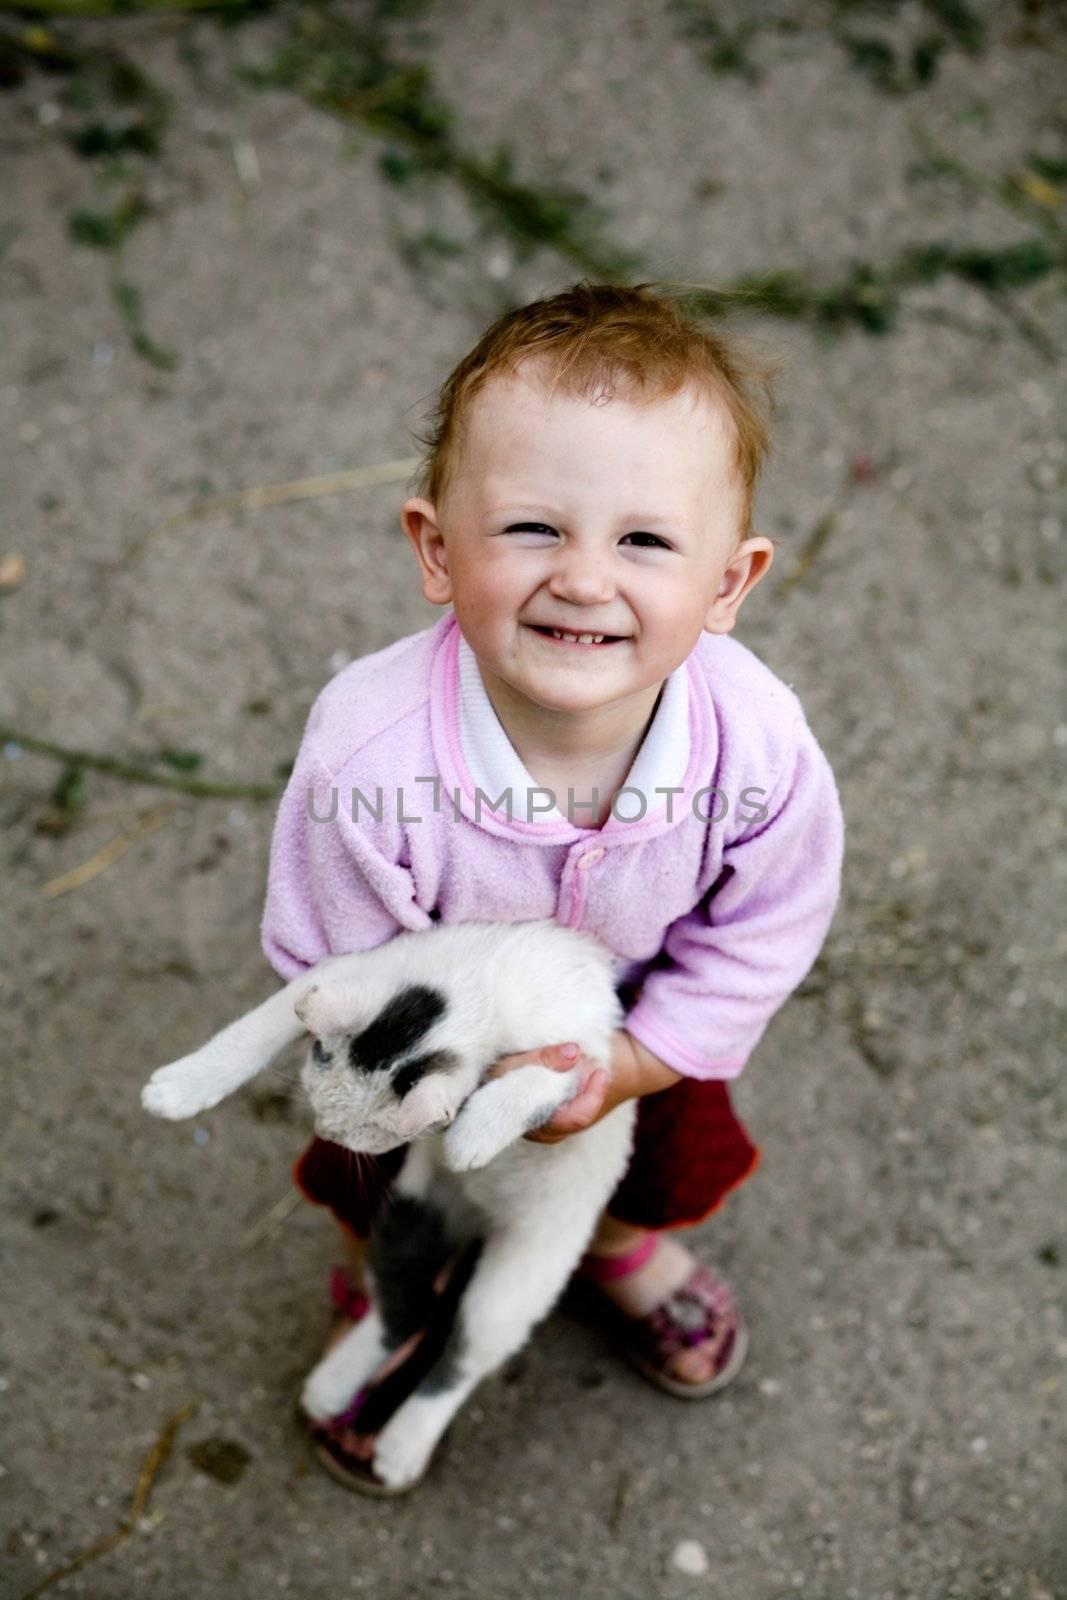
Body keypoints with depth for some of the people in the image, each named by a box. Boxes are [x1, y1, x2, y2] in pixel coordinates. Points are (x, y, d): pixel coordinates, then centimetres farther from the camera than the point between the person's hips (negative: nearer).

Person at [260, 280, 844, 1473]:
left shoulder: (761, 751, -37)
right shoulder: (368, 754, -43)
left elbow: (751, 947, -18)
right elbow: (338, 966, -26)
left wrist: (624, 1066, -23)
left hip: (646, 1029, 2)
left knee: (666, 1166, 33)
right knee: (387, 1191, 30)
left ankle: (625, 1244, 71)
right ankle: (378, 1287, 67)